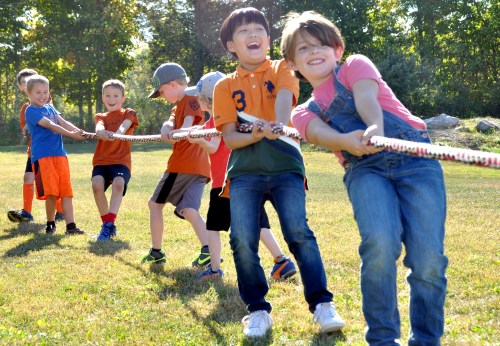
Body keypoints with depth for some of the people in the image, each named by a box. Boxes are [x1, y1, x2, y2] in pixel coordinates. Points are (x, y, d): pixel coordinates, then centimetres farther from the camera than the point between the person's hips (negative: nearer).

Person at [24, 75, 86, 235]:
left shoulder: (50, 107, 18)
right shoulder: (31, 111, -5)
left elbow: (63, 122, 5)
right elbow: (50, 125, -16)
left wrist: (79, 131, -13)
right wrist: (71, 134, -24)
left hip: (59, 154, 6)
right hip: (42, 156, -6)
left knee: (66, 191, 1)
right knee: (51, 192, -9)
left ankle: (70, 225, 1)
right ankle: (50, 223, 11)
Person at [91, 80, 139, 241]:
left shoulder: (128, 114, 11)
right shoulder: (100, 117, 15)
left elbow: (124, 126, -14)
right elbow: (99, 129, -10)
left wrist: (118, 133, -39)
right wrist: (103, 133, -36)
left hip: (121, 161, -2)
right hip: (101, 161, 2)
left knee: (118, 183, -33)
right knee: (97, 184, -27)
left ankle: (109, 224, -25)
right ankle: (106, 223, -7)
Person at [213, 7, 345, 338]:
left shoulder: (282, 69, 7)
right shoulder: (226, 86, 10)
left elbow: (284, 98, -16)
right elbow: (229, 138, 2)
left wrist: (279, 126, -38)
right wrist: (256, 135, -20)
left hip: (285, 165, -1)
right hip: (245, 171, 2)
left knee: (299, 233, -13)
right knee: (243, 240, -8)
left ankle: (322, 304, -3)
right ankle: (258, 310, 7)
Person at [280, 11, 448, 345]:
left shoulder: (355, 66, 14)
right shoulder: (305, 113, 18)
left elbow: (366, 99, -10)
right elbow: (322, 134, -7)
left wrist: (376, 129, -33)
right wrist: (349, 140, -32)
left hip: (415, 158, -1)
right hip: (366, 169, 1)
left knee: (428, 258, -14)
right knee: (380, 242, -27)